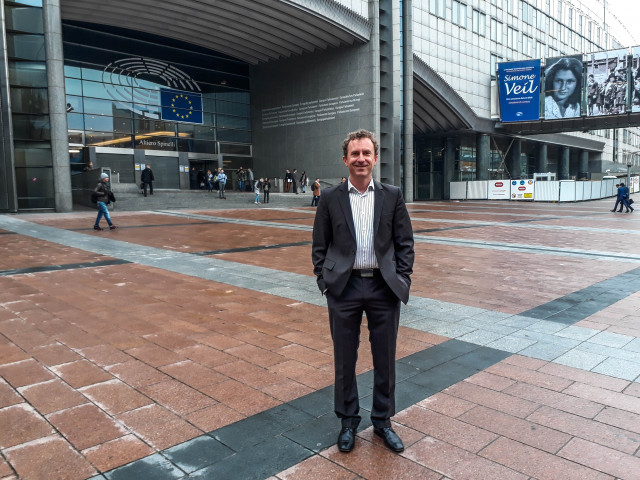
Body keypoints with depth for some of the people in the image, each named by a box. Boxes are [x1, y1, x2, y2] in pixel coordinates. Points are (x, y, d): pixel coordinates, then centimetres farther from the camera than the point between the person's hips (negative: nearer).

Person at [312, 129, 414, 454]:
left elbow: (405, 243, 4)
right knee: (345, 360, 11)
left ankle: (382, 420, 32)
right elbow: (319, 246, 4)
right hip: (344, 287, 0)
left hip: (384, 288, 1)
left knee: (385, 359, 12)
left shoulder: (392, 196, 2)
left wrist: (402, 280, -4)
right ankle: (348, 420, 31)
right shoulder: (330, 198, 1)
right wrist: (324, 282, -4)